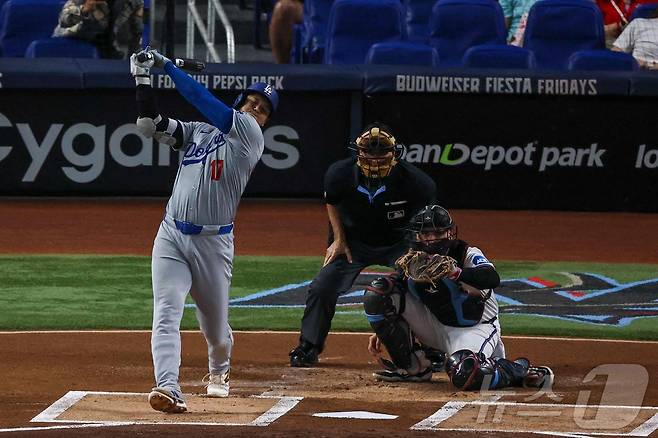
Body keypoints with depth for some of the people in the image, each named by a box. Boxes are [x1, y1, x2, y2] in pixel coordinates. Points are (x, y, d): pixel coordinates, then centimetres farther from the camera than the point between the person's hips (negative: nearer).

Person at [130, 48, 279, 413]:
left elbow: (206, 102, -11)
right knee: (166, 313, -16)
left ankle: (219, 371, 44)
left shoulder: (251, 136, -3)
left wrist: (168, 66, -9)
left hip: (213, 242, -2)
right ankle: (168, 387, -28)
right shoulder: (197, 131, 12)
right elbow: (150, 123, 6)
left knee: (215, 322, 12)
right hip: (171, 236, 2)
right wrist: (142, 78, -5)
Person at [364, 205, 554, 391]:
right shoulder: (412, 261, -4)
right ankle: (413, 367, -1)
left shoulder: (468, 255, -19)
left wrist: (455, 273, -59)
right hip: (436, 325, 6)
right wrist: (381, 331, 3)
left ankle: (520, 370, -7)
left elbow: (493, 279, -42)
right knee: (376, 295, -10)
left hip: (474, 328, -6)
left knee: (464, 375, -40)